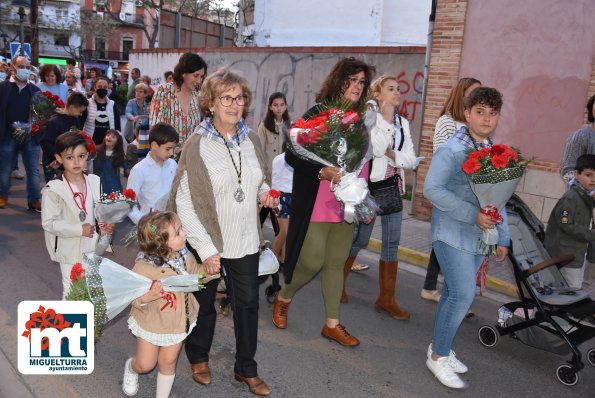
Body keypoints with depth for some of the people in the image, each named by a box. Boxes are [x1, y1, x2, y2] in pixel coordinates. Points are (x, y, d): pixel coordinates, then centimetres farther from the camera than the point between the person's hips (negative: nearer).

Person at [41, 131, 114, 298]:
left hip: (92, 248, 4)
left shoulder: (94, 181, -4)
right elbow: (48, 223, -19)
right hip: (70, 250, -4)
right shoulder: (53, 188, -18)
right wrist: (79, 230, -24)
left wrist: (105, 224, -11)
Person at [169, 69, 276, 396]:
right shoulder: (197, 144, -14)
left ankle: (246, 369, 34)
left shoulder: (250, 140, 1)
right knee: (203, 304, 17)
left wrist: (265, 193, -6)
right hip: (207, 243, -4)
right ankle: (198, 358, 44)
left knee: (248, 304, 13)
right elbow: (184, 202, -16)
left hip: (245, 241, 4)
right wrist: (206, 250, -20)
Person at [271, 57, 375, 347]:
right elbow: (292, 156, -13)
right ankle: (283, 298, 31)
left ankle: (332, 324, 26)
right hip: (316, 205, -6)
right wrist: (322, 172, -25)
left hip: (347, 206, 6)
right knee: (312, 261, 0)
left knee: (336, 263, 13)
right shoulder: (318, 114, -10)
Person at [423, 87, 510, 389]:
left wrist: (502, 238, 11)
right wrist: (473, 214, -22)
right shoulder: (451, 150, -12)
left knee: (454, 293, 14)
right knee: (463, 295, -9)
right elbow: (431, 189, -20)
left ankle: (440, 348, 30)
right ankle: (438, 356, 10)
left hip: (479, 236, 7)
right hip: (453, 234, -6)